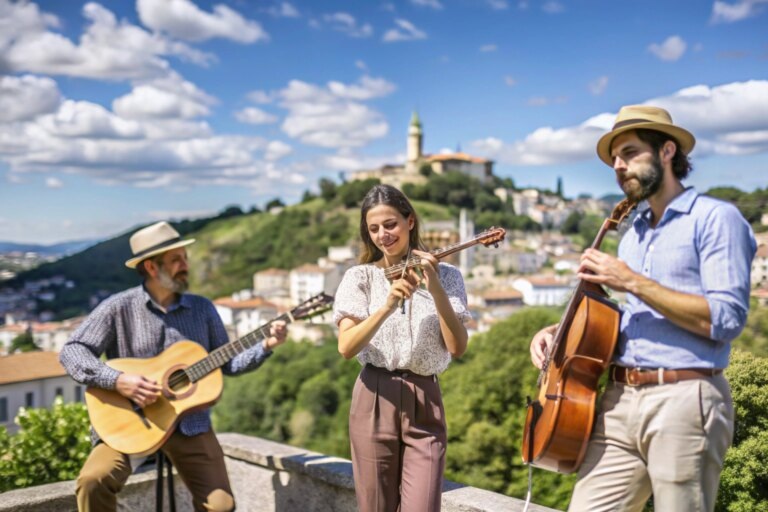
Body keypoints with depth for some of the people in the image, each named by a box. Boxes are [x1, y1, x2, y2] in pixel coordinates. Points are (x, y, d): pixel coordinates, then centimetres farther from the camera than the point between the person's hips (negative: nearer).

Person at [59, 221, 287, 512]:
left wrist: (266, 346, -6)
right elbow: (71, 351, -9)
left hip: (191, 425, 3)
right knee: (93, 480, -28)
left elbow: (226, 364, 10)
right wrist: (117, 381, -23)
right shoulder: (119, 308, -5)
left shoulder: (202, 308, 6)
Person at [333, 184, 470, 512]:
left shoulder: (445, 275, 3)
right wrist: (387, 307, -25)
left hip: (425, 403, 0)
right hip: (375, 401, 0)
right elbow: (346, 347, -12)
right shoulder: (359, 277, 1)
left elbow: (457, 348, -7)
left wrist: (436, 290, -18)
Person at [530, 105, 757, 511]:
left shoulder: (715, 217, -4)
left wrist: (633, 282, -15)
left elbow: (726, 319, -15)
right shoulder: (633, 233, 19)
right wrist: (560, 331, 9)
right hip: (619, 401, 7)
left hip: (683, 402, -6)